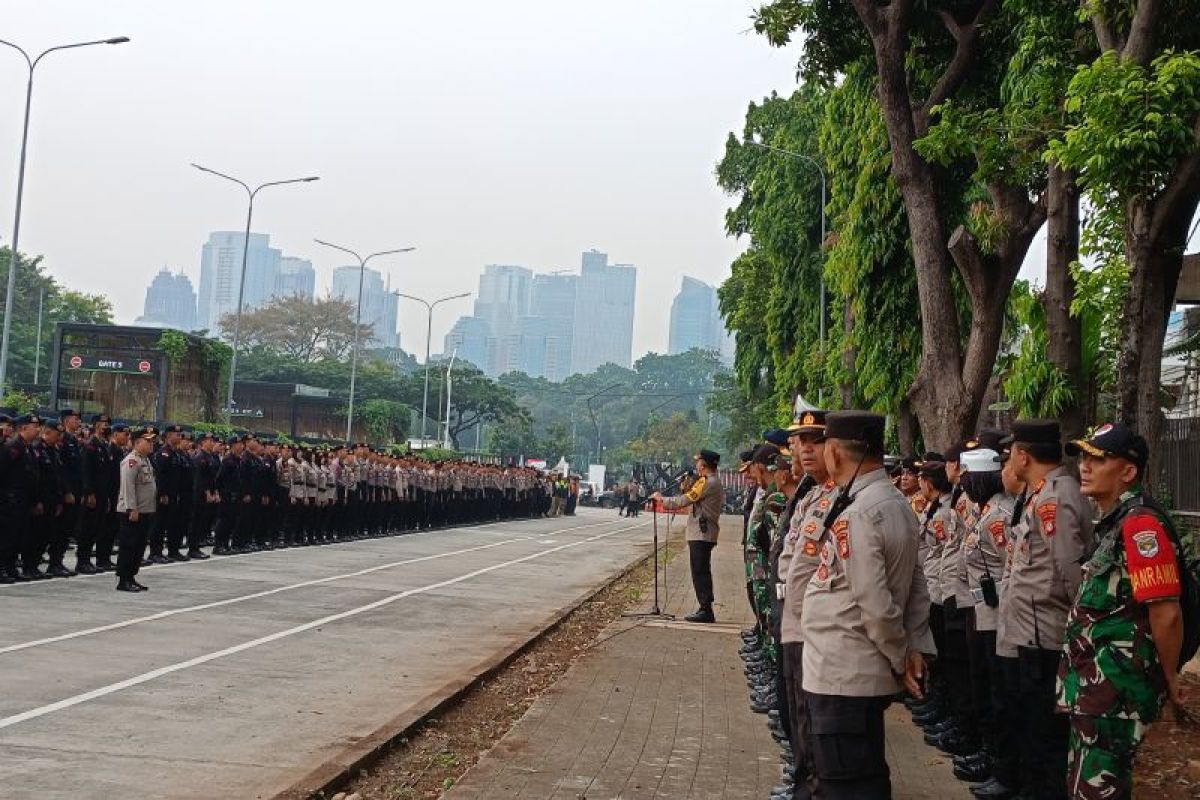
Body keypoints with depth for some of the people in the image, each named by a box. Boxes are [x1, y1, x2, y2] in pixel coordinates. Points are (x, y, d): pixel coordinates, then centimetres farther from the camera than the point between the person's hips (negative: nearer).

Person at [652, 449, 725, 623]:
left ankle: (706, 610, -7)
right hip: (706, 534, 10)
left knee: (700, 572, -7)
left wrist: (661, 499, -4)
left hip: (700, 534, -10)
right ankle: (706, 610, 17)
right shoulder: (716, 483, 17)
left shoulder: (706, 483, -15)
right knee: (702, 572, 13)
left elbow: (683, 501, -15)